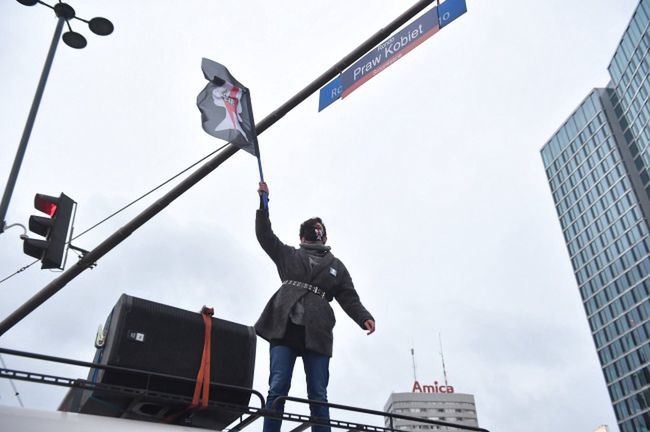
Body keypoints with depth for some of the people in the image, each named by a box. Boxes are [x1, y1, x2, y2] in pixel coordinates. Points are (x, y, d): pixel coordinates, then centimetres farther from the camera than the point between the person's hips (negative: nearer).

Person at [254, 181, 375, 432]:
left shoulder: (336, 266, 21)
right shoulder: (288, 255, 22)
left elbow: (349, 298, 12)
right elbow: (264, 235, 18)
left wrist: (364, 318, -6)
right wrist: (263, 204, 9)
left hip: (316, 332, 0)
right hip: (284, 327, 0)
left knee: (318, 395, -3)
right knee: (278, 389, -9)